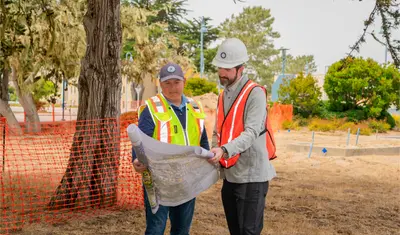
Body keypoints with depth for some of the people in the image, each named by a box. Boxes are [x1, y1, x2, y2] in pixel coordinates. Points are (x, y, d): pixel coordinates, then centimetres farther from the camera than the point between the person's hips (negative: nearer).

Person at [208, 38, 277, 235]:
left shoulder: (255, 93, -13)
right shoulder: (223, 95, 12)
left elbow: (251, 133, -23)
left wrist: (225, 150, -36)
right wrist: (214, 152, 4)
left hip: (251, 175, -8)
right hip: (229, 174, 8)